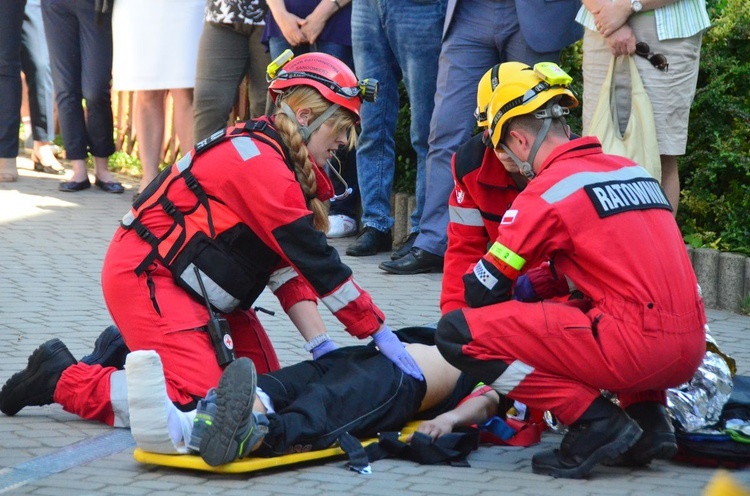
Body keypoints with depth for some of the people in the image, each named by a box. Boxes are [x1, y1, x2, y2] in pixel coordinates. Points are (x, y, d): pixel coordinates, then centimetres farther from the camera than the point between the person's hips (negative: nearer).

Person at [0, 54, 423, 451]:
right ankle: (61, 378, -3)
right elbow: (317, 261, -24)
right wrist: (380, 332, -20)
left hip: (199, 289, 11)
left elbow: (289, 263, 3)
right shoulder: (258, 160, -22)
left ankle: (131, 350, 17)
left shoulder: (277, 163, 9)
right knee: (198, 401, -19)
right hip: (146, 276, -11)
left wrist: (321, 344, -7)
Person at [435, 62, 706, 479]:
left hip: (634, 349, -8)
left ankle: (595, 421, -5)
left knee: (458, 331, -5)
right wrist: (541, 283, 34)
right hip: (690, 350, 8)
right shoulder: (633, 170, 18)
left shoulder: (547, 190, -3)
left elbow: (483, 289, 2)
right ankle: (649, 419, 17)